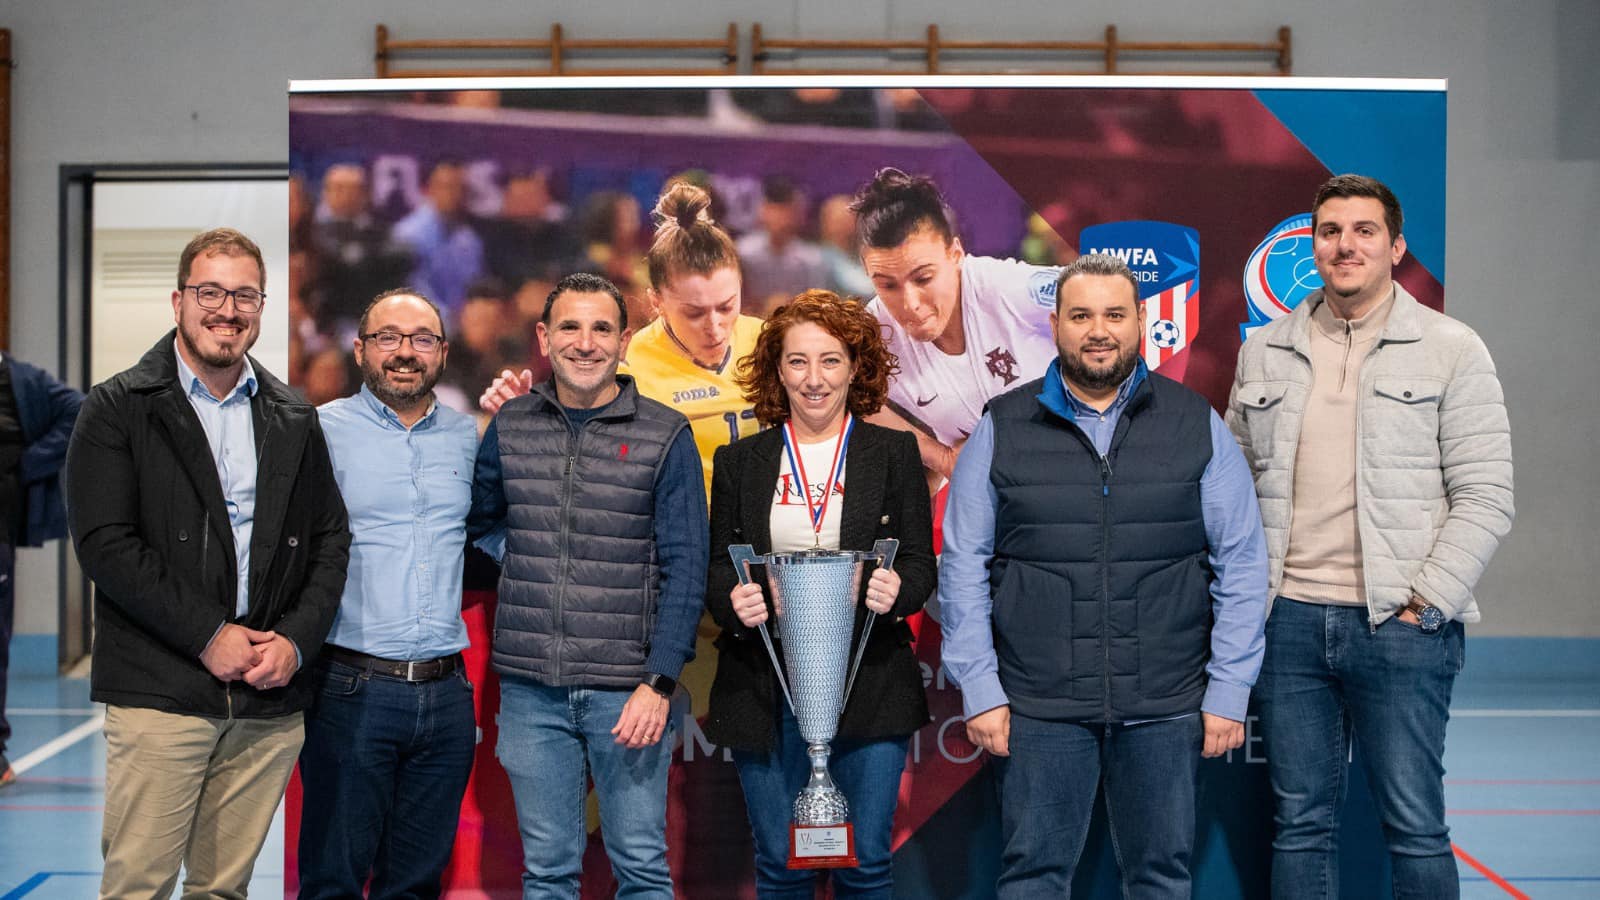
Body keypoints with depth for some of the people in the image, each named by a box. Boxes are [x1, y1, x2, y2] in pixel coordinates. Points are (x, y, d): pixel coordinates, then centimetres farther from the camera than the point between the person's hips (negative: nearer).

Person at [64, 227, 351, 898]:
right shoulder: (117, 409, 1)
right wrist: (209, 635, -13)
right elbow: (104, 542, -8)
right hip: (160, 696, -3)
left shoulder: (295, 420, 14)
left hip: (270, 703, 4)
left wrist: (296, 641, -3)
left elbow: (330, 541, 13)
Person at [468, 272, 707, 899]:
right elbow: (471, 523, 19)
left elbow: (684, 569, -5)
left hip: (627, 691, -2)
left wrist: (660, 682, -11)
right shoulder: (510, 427, 6)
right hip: (530, 689, 3)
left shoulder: (665, 436, -2)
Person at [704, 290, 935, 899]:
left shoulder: (893, 452, 6)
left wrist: (898, 590, -17)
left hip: (870, 686, -1)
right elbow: (715, 570, 8)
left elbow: (921, 562, 5)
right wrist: (732, 602, -14)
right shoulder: (739, 461, 9)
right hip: (766, 688, 1)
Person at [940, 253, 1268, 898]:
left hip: (1166, 710, 1)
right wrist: (980, 691, -2)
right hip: (1038, 710, 0)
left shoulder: (1197, 426, 6)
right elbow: (963, 566, 4)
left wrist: (1229, 692, 0)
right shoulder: (1003, 428, 5)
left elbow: (1241, 563, 5)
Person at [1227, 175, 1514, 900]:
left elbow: (1485, 498, -4)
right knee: (1300, 824, 10)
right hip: (1288, 617, 3)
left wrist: (1425, 603, -11)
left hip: (1400, 625, -3)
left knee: (1415, 827, 1)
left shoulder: (1450, 350, 1)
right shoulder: (1265, 352, 11)